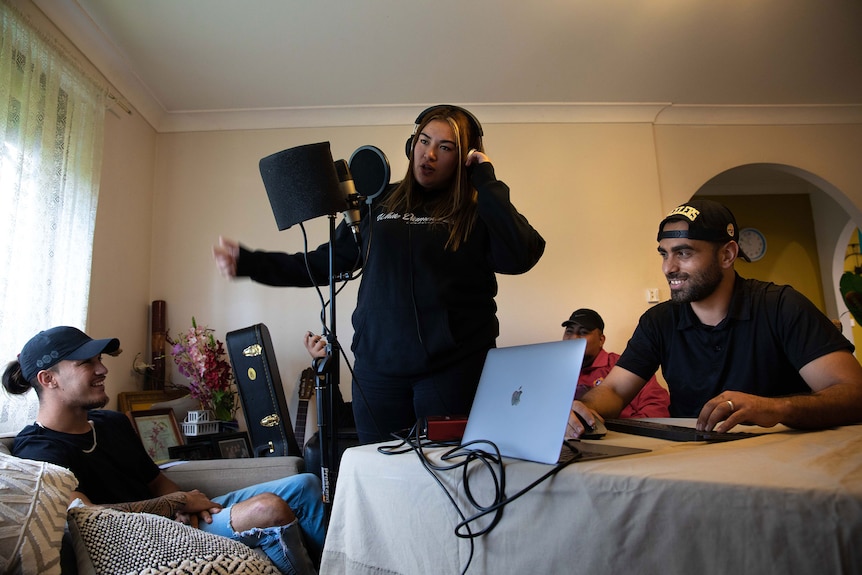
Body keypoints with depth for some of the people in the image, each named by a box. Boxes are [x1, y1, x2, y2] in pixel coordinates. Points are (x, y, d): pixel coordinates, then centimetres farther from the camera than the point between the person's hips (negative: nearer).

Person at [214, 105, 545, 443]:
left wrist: (487, 184, -10)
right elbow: (324, 263, 14)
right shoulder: (380, 203, 10)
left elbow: (520, 257, -17)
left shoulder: (477, 213, 2)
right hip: (378, 367, 3)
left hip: (454, 367, -3)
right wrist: (251, 263, 10)